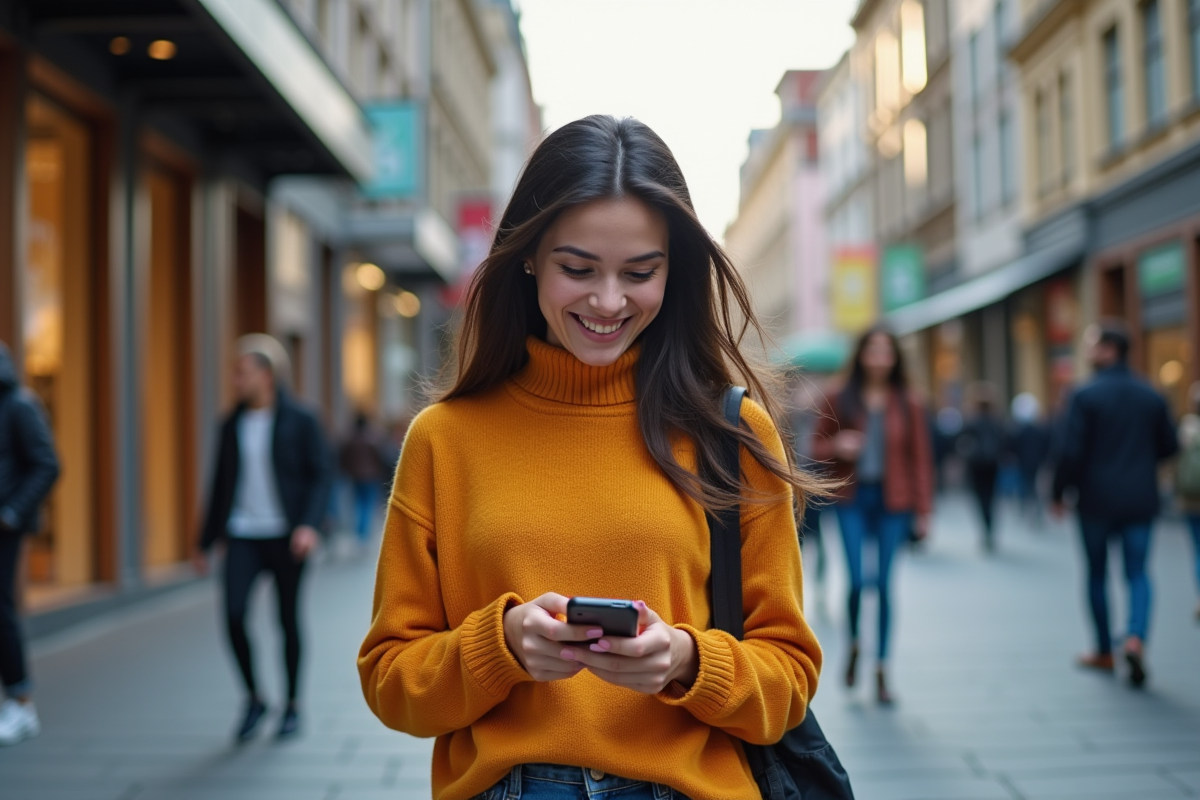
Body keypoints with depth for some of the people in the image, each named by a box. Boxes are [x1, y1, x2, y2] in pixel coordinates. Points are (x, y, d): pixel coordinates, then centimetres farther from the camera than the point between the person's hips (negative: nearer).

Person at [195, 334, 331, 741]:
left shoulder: (299, 420, -3)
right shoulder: (231, 424, 9)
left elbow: (320, 475, -5)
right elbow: (220, 483, 15)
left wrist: (309, 524, -20)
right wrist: (205, 541, 16)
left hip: (285, 536, -3)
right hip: (243, 535, 3)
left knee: (288, 620, 4)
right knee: (233, 613, -11)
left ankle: (292, 706, 21)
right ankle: (254, 698, 9)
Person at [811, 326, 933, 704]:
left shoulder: (908, 404, 3)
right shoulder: (840, 400, 3)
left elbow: (921, 458, 3)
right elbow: (817, 446, 10)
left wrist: (923, 510, -2)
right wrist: (837, 446, -13)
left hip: (892, 502, 0)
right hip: (853, 498, 0)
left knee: (884, 584, 1)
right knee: (857, 580, -9)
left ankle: (881, 672, 12)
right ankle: (853, 645, 21)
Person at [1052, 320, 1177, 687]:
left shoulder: (1086, 396, -11)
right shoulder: (1152, 396, 3)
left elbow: (1071, 451, -15)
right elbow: (1169, 446, 9)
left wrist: (1058, 493, -3)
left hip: (1096, 501, -3)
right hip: (1140, 500, 3)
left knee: (1097, 574, 12)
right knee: (1137, 573, 7)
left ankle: (1104, 652, 20)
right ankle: (1136, 637, -17)